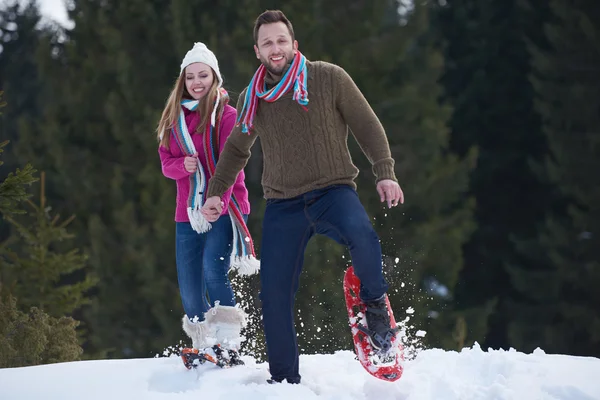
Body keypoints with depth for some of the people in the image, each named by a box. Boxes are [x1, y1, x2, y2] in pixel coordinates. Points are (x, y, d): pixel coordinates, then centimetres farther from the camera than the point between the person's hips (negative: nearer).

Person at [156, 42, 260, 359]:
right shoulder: (175, 118, 12)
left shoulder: (226, 115, -5)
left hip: (225, 208, -6)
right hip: (188, 212, 6)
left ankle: (229, 343, -18)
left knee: (213, 270, -24)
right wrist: (183, 165, -13)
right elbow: (166, 160, 11)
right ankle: (203, 346, 17)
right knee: (189, 289, 3)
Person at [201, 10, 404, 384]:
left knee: (362, 236, -35)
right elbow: (236, 149, 25)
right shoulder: (253, 99, 8)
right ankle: (284, 379, 11)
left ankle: (376, 307, -8)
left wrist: (385, 172, -10)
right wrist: (216, 191, 18)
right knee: (275, 293, -4)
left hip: (333, 190, -3)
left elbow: (368, 127, 1)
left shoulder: (329, 78, -3)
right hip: (283, 205, 3)